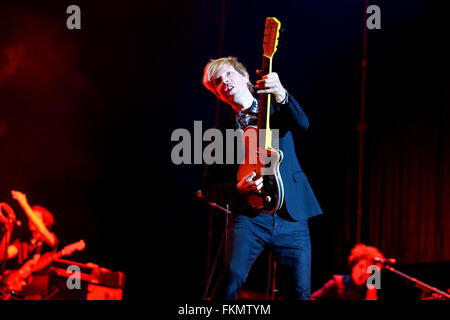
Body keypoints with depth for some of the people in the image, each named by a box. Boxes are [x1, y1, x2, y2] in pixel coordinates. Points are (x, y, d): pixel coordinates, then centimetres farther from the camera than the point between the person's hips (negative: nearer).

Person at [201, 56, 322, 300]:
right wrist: (238, 188, -13)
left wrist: (281, 95, -33)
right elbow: (209, 188, 9)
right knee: (233, 275, -26)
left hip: (291, 215, 1)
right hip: (249, 217, -1)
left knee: (299, 292, -3)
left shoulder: (274, 108, 10)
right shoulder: (222, 131, 10)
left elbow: (301, 124, -14)